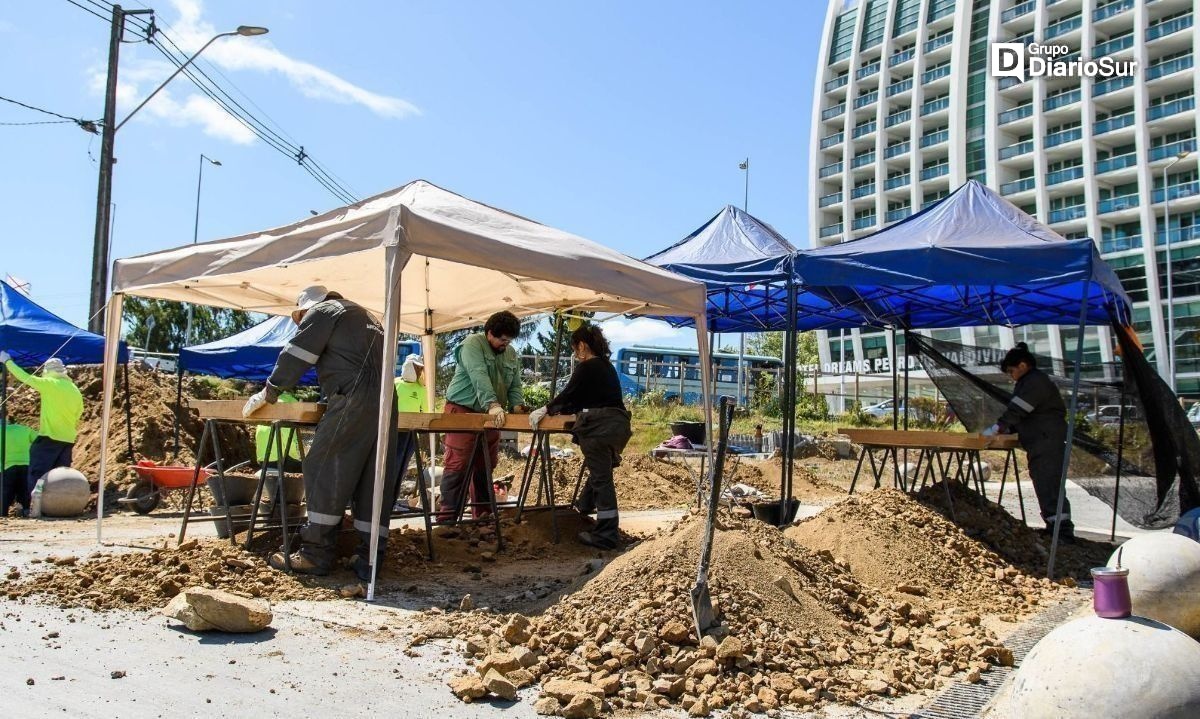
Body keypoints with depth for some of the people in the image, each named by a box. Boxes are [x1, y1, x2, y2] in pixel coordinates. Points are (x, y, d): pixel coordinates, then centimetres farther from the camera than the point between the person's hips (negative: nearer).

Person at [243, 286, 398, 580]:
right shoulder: (363, 315, 32)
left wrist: (268, 394, 14)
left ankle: (316, 554, -1)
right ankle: (369, 559, 5)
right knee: (373, 479, 5)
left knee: (324, 472, -2)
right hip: (385, 400, 8)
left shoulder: (323, 311, 8)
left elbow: (295, 358, 3)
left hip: (352, 401, -8)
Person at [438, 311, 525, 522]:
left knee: (485, 466, 9)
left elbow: (515, 385, 11)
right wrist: (493, 404, -38)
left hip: (490, 415, 7)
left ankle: (482, 514, 17)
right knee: (457, 465, -11)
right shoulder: (472, 344, -12)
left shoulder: (511, 354, 11)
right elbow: (479, 377, -27)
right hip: (462, 411, -7)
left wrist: (516, 405, -10)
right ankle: (447, 518, -10)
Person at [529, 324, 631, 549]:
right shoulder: (607, 366, 19)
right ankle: (585, 505, 47)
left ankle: (606, 535, -3)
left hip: (599, 427, -9)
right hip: (618, 424, 9)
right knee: (600, 469, 26)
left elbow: (568, 394, -2)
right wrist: (560, 409, 33)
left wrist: (545, 410, 14)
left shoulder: (586, 367, -7)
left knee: (601, 478, -5)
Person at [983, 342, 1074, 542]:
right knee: (1044, 485, 11)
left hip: (1047, 442, -11)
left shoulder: (1036, 381, -12)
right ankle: (1055, 526, 16)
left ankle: (1063, 530, -17)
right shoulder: (1028, 382, 22)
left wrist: (997, 428, -15)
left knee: (1048, 485, -15)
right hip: (1039, 443, 11)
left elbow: (1017, 410, -19)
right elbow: (1019, 412, 23)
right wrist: (1007, 428, 10)